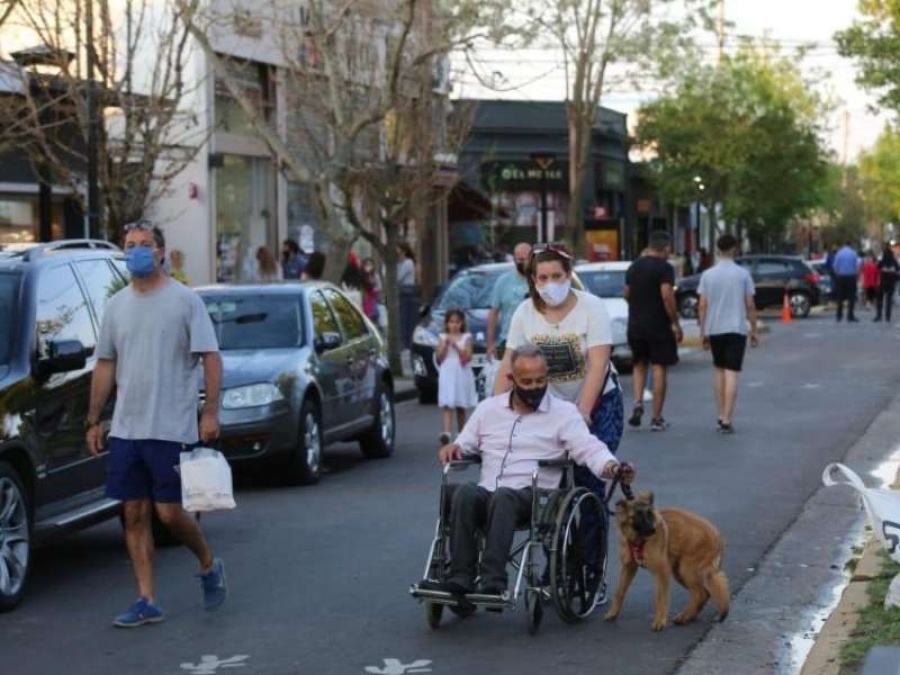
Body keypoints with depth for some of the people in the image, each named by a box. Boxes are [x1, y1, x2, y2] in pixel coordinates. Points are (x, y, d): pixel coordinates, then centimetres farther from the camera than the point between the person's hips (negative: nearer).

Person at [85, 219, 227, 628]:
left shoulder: (185, 300, -4)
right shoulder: (117, 305, 12)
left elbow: (210, 357, -6)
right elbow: (105, 365, 15)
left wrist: (211, 411, -15)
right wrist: (93, 421, 12)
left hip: (171, 428, -5)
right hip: (125, 428, 5)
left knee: (169, 512, -5)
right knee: (134, 513, 4)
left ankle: (209, 566, 23)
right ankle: (147, 602, 10)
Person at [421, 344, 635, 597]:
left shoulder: (564, 412, 7)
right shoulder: (489, 408, 19)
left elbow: (589, 448, -5)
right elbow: (467, 444, 26)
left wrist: (611, 467, -26)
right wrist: (453, 447, 1)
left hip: (534, 497, -3)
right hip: (487, 495, 3)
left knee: (503, 497, -38)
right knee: (466, 492, -32)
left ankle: (493, 581, -47)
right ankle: (460, 578, -37)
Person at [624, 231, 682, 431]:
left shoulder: (634, 267, 10)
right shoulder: (664, 268, -11)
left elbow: (626, 295, 17)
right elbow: (667, 296, -19)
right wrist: (675, 323, -13)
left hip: (635, 325, 5)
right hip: (659, 326, -5)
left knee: (639, 364, 20)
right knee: (659, 368, 1)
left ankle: (638, 403, -2)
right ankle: (657, 418, 2)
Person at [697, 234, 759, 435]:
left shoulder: (708, 275, 0)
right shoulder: (743, 274, -4)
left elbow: (702, 305, 0)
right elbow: (750, 305, -3)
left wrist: (703, 331, 7)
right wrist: (754, 330, 6)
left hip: (714, 329, 2)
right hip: (736, 329, -2)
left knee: (719, 370, 18)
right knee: (731, 373, -4)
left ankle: (721, 416, 17)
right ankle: (726, 420, -10)